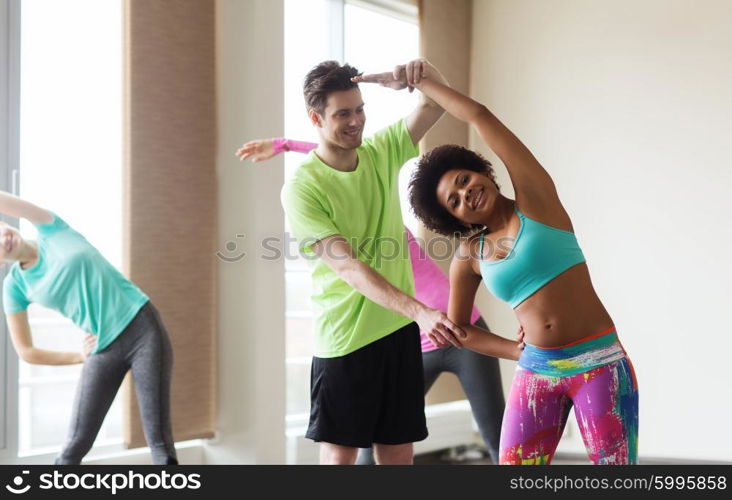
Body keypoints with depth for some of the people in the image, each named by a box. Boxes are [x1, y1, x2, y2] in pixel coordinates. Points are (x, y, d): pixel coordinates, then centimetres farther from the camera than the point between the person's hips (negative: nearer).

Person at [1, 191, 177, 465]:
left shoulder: (52, 230, 0)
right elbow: (25, 352, 5)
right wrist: (79, 357, 3)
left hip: (143, 328, -2)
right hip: (103, 351, 2)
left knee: (159, 439, -5)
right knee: (76, 445, 0)